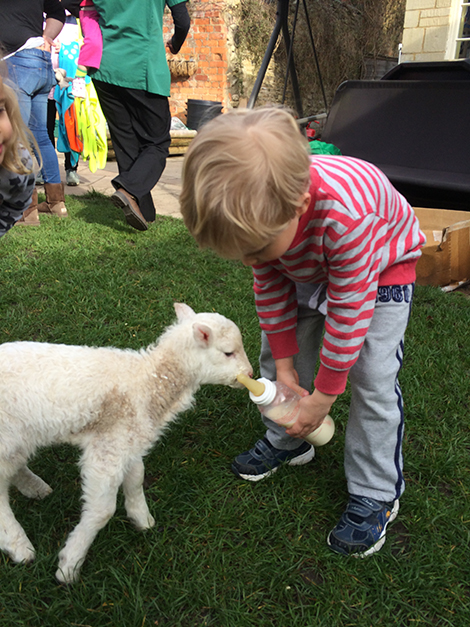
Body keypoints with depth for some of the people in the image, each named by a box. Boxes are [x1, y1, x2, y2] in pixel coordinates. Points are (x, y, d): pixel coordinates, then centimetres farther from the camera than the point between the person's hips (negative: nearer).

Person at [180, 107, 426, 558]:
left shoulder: (346, 215, -45)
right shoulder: (260, 212, -26)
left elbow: (349, 311, -35)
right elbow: (270, 289, -12)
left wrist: (324, 396, -24)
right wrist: (284, 363, -10)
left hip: (381, 267, -5)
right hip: (306, 266, 6)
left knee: (372, 378, -12)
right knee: (276, 349, 5)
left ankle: (375, 495, 6)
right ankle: (286, 442, 28)